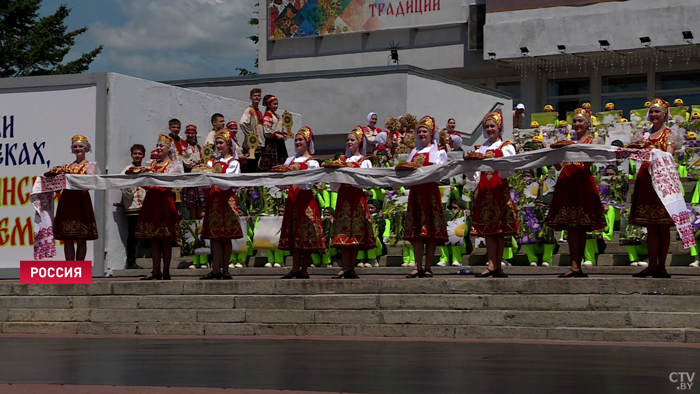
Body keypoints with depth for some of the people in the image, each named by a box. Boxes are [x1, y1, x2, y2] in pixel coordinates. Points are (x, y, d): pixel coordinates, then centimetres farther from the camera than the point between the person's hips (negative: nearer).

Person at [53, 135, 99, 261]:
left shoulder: (90, 165, 8)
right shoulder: (67, 166, 19)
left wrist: (72, 175, -20)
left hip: (81, 200, -4)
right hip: (66, 200, 4)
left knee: (81, 238, -3)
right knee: (67, 238, 0)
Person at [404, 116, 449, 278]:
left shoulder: (438, 152, 5)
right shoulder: (413, 152, 19)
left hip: (431, 190, -5)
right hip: (415, 191, 5)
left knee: (431, 230, -5)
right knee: (416, 231, 0)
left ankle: (428, 268, -3)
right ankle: (418, 267, 0)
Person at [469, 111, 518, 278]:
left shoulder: (506, 147, 5)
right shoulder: (482, 148, 17)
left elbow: (510, 171, -8)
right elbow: (475, 174, 13)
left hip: (500, 188, -4)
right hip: (484, 189, 4)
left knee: (500, 229, -3)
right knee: (487, 229, -2)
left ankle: (497, 266, -1)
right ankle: (492, 265, -5)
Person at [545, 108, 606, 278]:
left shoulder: (593, 141, 8)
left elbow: (588, 162, -9)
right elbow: (559, 166, 15)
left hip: (582, 181, -5)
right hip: (567, 181, 5)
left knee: (579, 227, -7)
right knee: (571, 227, -1)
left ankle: (576, 266, -9)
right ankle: (576, 266, -2)